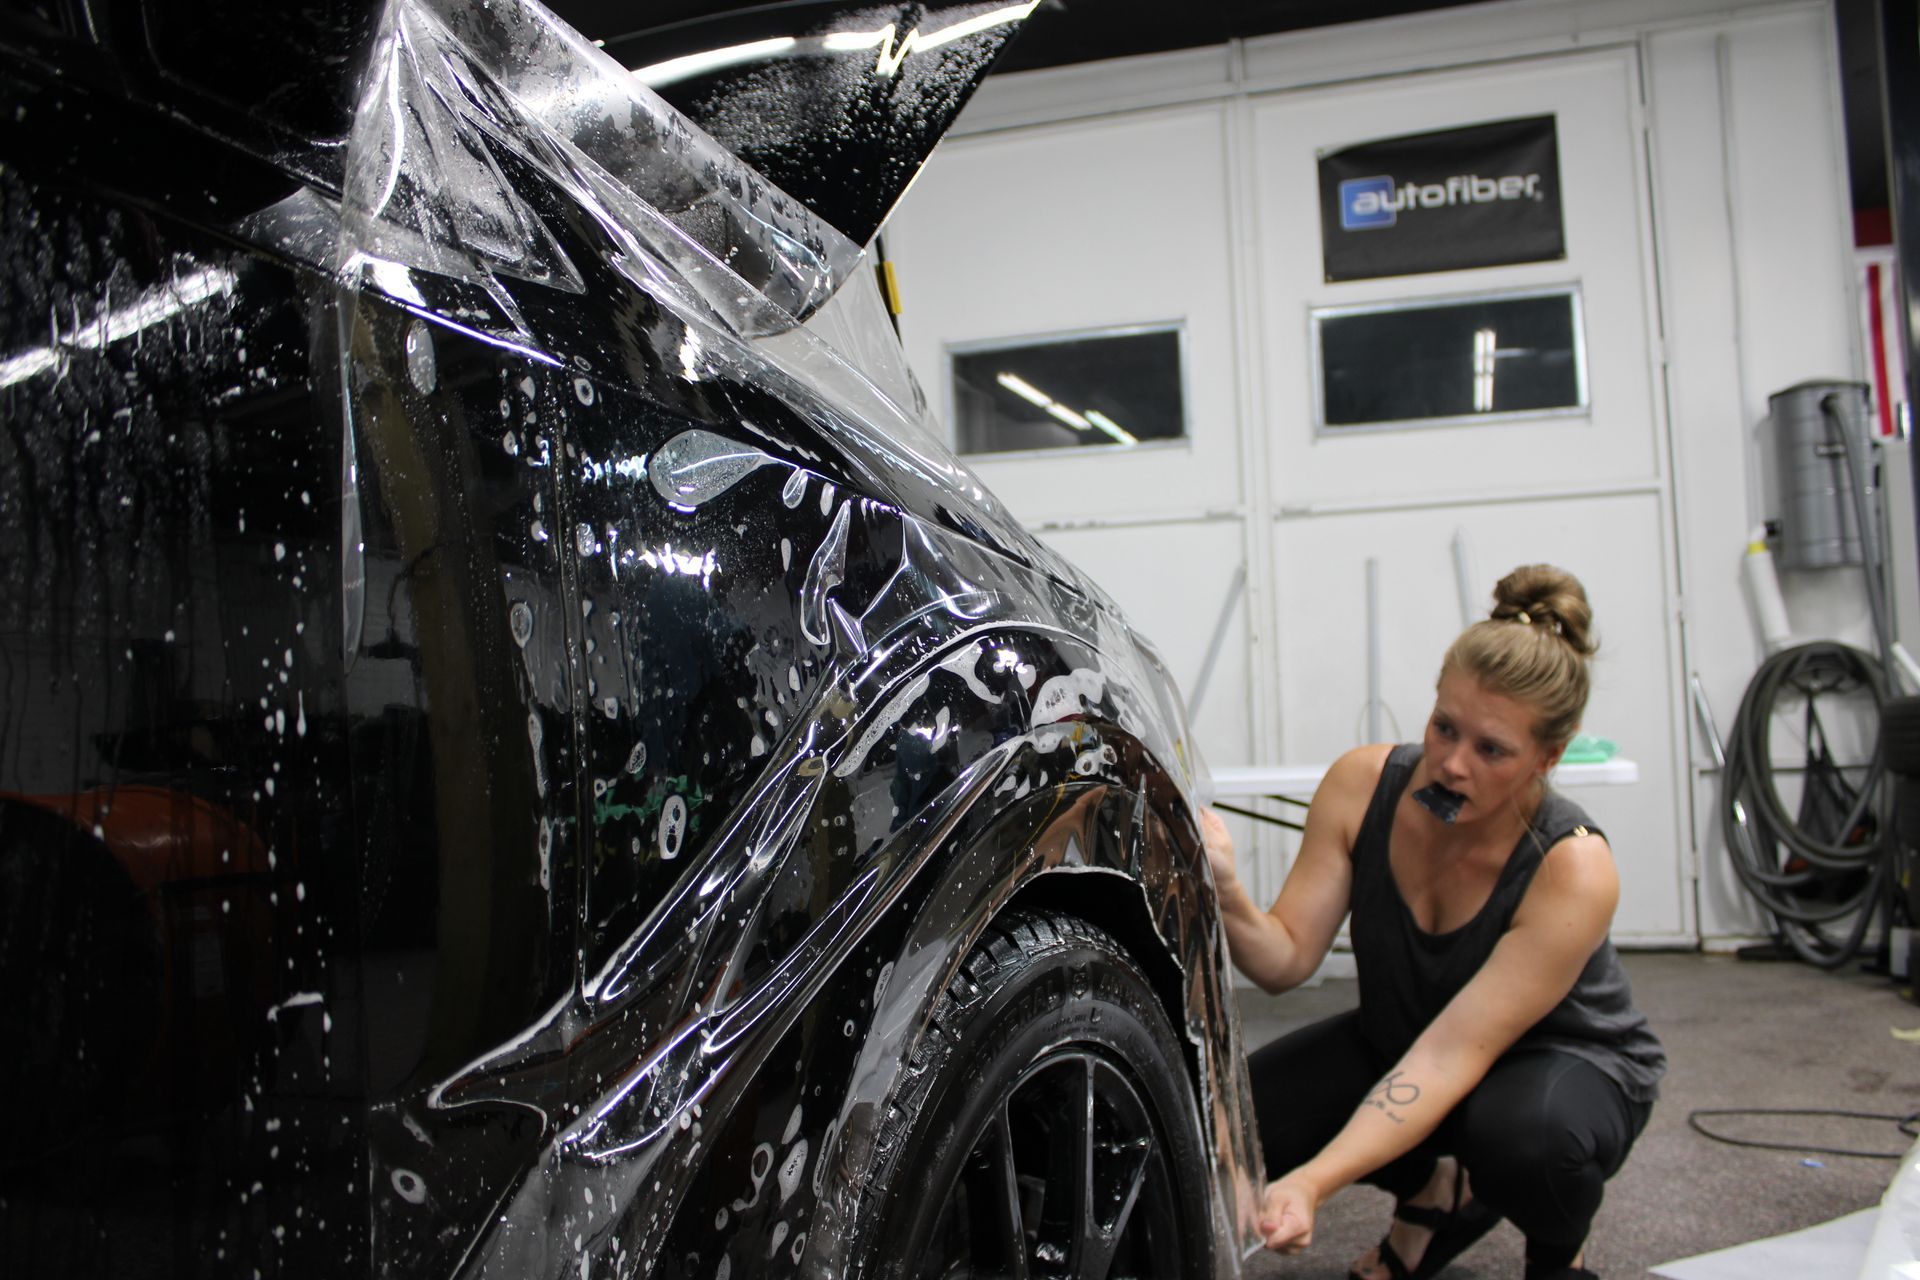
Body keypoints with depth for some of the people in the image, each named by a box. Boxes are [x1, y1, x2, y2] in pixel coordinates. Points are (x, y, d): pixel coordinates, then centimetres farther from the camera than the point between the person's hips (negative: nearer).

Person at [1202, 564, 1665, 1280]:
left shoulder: (1572, 870, -32)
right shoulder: (1361, 784, -20)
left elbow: (1448, 1060, -36)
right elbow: (1287, 961, -18)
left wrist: (1313, 1183, -47)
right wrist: (1226, 895, -41)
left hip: (1567, 1060, -4)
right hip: (1397, 1041, 4)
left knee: (1522, 1130, -38)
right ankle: (1438, 1192, 12)